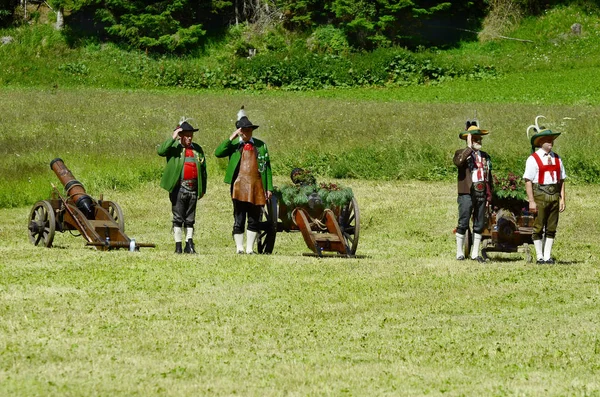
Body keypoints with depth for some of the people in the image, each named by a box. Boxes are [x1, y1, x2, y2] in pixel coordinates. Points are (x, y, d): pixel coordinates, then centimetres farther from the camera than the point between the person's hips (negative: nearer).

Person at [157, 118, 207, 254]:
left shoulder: (197, 149, 12)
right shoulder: (174, 147, 1)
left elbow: (203, 169, 15)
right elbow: (161, 151, -19)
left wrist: (203, 189, 12)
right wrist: (173, 137, -19)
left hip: (193, 188, 3)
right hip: (179, 188, -3)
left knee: (190, 219, 8)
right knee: (178, 218, 0)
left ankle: (189, 245, 10)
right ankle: (178, 245, 3)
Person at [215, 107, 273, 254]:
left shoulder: (260, 145, 10)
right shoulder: (233, 144, 6)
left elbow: (267, 167, 10)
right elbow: (218, 153, -10)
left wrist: (269, 188, 5)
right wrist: (231, 138, -14)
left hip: (257, 188, 2)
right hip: (239, 188, -2)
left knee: (254, 220, 5)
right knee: (239, 220, 0)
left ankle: (250, 248, 10)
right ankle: (239, 247, 5)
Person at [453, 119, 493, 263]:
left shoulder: (485, 156, 17)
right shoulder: (462, 153, 0)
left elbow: (489, 177, 18)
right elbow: (458, 162, -25)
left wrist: (489, 196, 12)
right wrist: (469, 147, -22)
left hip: (481, 195, 5)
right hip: (467, 195, -5)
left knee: (479, 225, 7)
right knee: (463, 224, -4)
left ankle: (475, 253, 13)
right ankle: (459, 253, 2)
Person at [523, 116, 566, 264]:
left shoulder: (556, 159, 12)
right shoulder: (533, 159, -5)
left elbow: (562, 180, 13)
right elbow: (528, 181, -9)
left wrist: (562, 199, 6)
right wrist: (531, 201, -14)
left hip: (554, 196, 5)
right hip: (540, 196, -5)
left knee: (551, 228, 7)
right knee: (538, 228, 0)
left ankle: (548, 256, 14)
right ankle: (540, 257, 7)